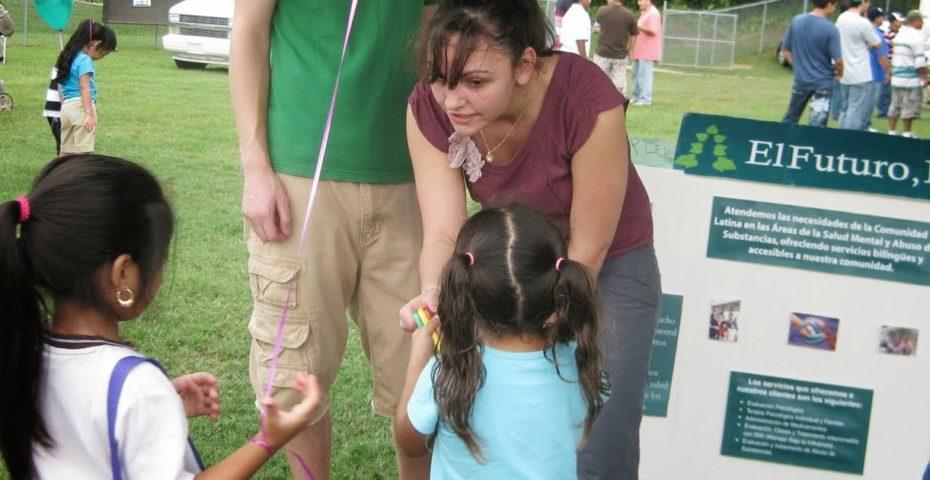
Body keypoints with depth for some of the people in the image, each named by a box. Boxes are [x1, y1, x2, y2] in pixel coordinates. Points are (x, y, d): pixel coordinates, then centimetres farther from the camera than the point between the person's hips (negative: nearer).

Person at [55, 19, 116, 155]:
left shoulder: (70, 57, 17)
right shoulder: (85, 60, -10)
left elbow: (61, 85, 21)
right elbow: (84, 87, -20)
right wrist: (90, 113, -26)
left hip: (66, 107, 9)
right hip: (81, 106, -9)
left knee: (65, 152, 13)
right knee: (82, 152, -10)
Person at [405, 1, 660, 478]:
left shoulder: (589, 103, -33)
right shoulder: (428, 108, -22)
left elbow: (587, 250, -24)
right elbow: (442, 233, -23)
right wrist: (432, 296, -43)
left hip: (607, 267, -3)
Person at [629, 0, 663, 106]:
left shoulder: (653, 13, -11)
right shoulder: (644, 14, 22)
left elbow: (653, 30, -21)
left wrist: (638, 27, -18)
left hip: (647, 52, -10)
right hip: (639, 51, 10)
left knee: (644, 75, -10)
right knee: (636, 74, 12)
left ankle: (645, 99, -8)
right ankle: (636, 97, 18)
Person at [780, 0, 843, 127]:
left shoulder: (796, 21, -3)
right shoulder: (830, 28, -16)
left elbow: (786, 50, 5)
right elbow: (838, 60, -17)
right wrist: (839, 73, 4)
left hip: (801, 80, 4)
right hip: (823, 82, -4)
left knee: (790, 119, 18)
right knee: (817, 125, 1)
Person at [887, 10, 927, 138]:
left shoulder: (899, 35, 14)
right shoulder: (916, 36, -12)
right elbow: (920, 61, -15)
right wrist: (924, 77, -9)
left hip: (896, 77, 8)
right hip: (911, 79, -8)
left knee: (895, 106, 11)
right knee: (910, 107, 0)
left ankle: (891, 131, 15)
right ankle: (906, 132, 3)